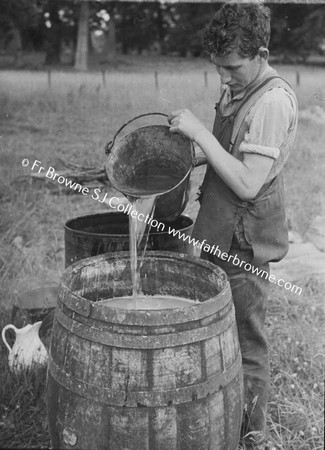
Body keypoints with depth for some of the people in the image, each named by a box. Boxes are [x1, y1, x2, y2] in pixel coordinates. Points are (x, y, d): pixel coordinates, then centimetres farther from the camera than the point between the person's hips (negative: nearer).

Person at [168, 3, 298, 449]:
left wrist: (199, 132, -23)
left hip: (244, 241, -9)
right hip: (219, 232, 9)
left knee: (246, 345, 5)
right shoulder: (237, 90, 9)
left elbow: (248, 184, -25)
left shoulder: (273, 102, -20)